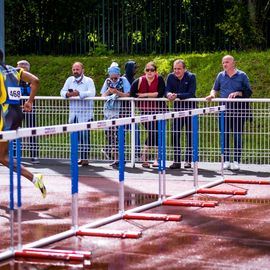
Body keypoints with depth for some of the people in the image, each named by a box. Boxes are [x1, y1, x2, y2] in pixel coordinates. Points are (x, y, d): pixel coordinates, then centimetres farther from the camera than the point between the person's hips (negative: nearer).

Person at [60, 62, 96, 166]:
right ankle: (80, 157, 13)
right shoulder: (69, 80, 12)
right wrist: (67, 94, -17)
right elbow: (62, 92, 6)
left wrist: (79, 93, -30)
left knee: (84, 135, -8)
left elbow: (92, 93, -19)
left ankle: (85, 158, -4)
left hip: (85, 113, -5)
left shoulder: (88, 81, -3)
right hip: (73, 113, 5)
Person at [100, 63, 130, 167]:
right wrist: (108, 91, -7)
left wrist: (117, 92, -17)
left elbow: (127, 95, -4)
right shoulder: (107, 81, 13)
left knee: (117, 133, -9)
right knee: (108, 132, 0)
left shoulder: (123, 80, 1)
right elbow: (103, 95, 12)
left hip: (119, 110, -5)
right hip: (108, 110, 5)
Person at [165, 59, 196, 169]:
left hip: (189, 107, -3)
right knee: (175, 133, -1)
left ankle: (188, 160, 6)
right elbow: (166, 91, -9)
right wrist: (169, 94, -33)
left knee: (190, 134, 0)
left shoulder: (191, 77, -13)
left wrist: (177, 95, -35)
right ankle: (176, 161, 4)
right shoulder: (171, 77, -3)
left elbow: (191, 93, -23)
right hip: (177, 107, 4)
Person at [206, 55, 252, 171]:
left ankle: (236, 161, 3)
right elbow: (215, 89, 21)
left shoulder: (242, 75, 3)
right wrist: (212, 95, 0)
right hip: (224, 108, 3)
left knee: (237, 135, -2)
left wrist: (237, 93, -14)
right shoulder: (220, 75, 12)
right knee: (224, 135, 3)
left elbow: (248, 92, 1)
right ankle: (226, 160, 10)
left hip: (238, 109, -3)